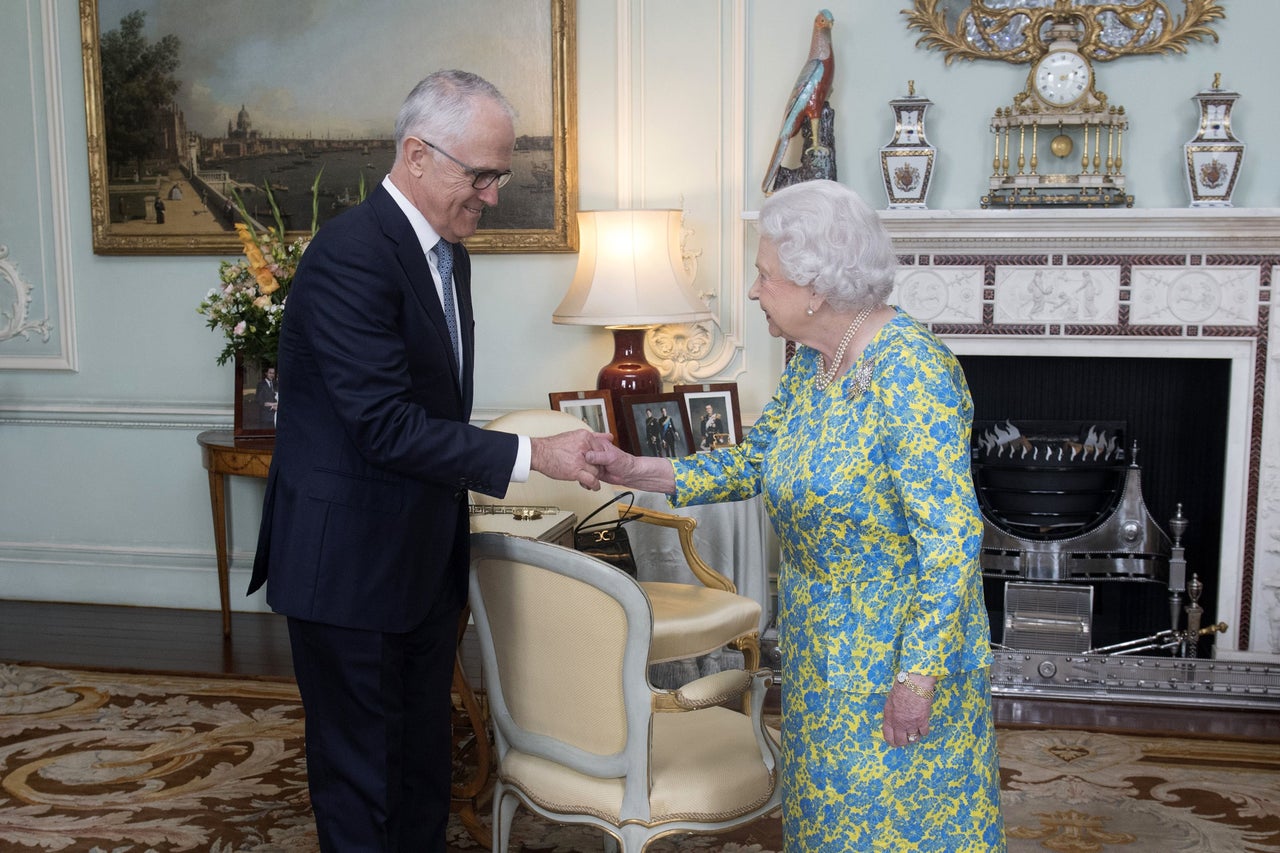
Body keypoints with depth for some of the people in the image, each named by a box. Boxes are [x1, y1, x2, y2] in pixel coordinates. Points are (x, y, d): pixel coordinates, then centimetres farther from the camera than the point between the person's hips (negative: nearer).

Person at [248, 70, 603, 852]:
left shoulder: (448, 251, 9)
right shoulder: (351, 253, -20)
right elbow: (386, 426, -25)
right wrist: (530, 456, -23)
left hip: (425, 554, 9)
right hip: (350, 563, -8)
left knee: (426, 758, 18)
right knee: (362, 768, 5)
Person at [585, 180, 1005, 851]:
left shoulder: (911, 373, -25)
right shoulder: (810, 362, 1)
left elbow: (952, 540, -25)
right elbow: (754, 461, 10)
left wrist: (917, 676, -24)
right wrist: (637, 472, -1)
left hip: (898, 642, -8)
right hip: (820, 643, 8)